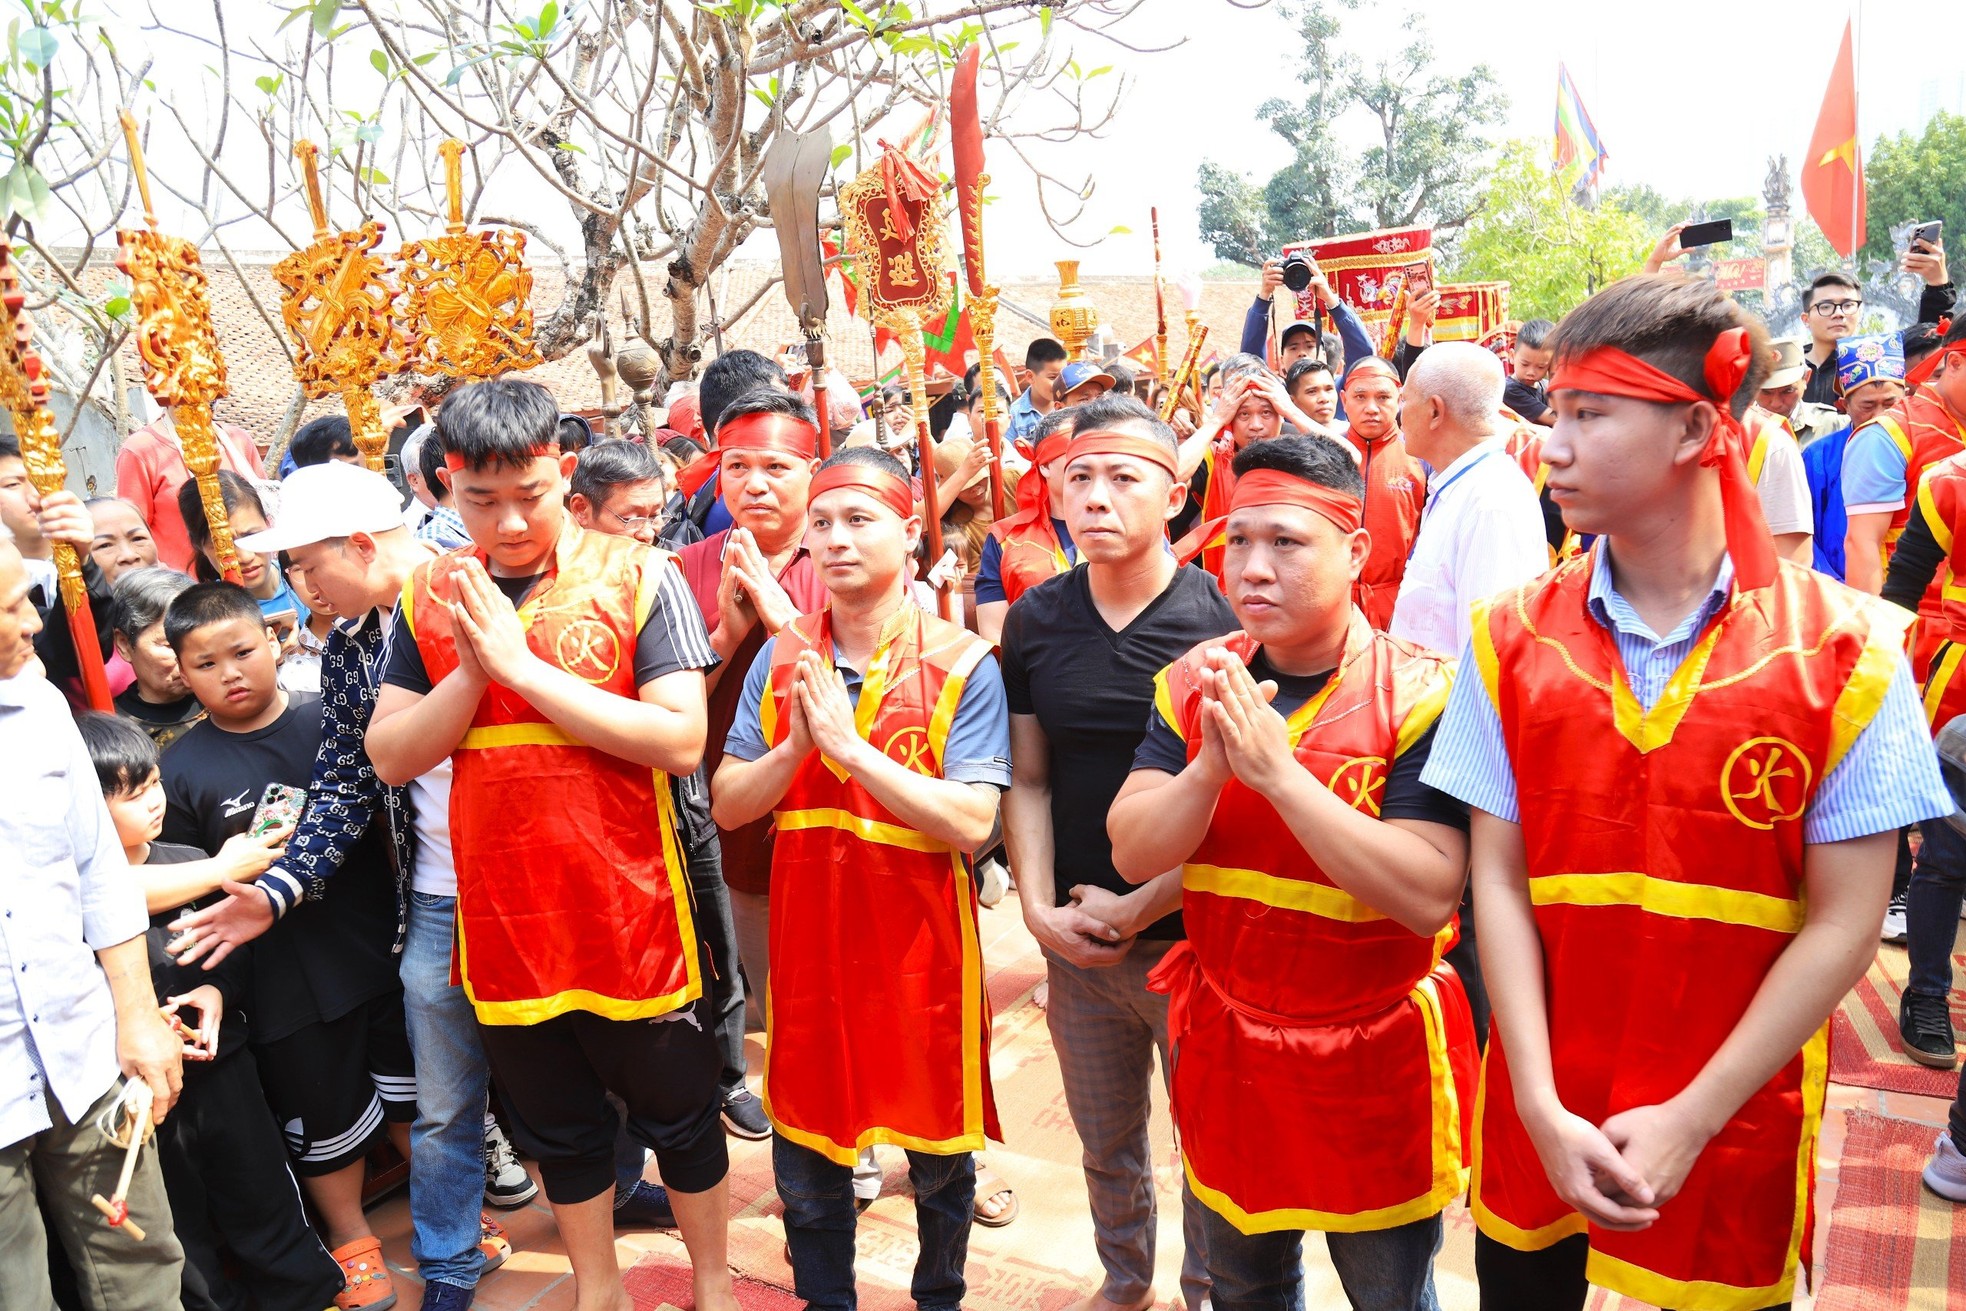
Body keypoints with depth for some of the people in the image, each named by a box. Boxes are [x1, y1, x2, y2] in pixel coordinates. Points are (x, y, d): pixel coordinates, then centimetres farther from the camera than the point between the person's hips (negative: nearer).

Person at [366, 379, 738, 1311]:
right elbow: (391, 756, 0)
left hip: (629, 911, -3)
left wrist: (523, 665, -20)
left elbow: (681, 740, -19)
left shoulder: (635, 577, -10)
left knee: (678, 1115, 15)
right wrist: (471, 671, -17)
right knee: (556, 1126, 21)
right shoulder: (429, 597, 2)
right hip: (502, 919, 4)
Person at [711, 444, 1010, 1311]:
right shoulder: (781, 659, 2)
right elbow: (728, 805, 1)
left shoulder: (962, 665, -11)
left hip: (921, 943, -3)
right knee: (804, 1155, 15)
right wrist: (796, 746, -16)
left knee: (938, 1156, 13)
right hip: (807, 938, 3)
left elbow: (971, 824, -19)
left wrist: (851, 746, -22)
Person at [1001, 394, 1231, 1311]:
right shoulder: (1035, 618, 1)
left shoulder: (1223, 617, -13)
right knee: (1105, 1139, 21)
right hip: (1074, 939, 4)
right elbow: (1027, 780, 6)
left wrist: (1138, 909, -13)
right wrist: (1040, 907, -5)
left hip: (1192, 934, -4)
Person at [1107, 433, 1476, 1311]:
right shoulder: (1194, 682, -3)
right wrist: (1211, 764, -27)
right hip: (1227, 1046, 4)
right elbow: (1132, 854, -9)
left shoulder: (1418, 694, -17)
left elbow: (1429, 897, -26)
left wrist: (1278, 769, -31)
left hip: (1373, 1062, -4)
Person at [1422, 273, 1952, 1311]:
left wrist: (1690, 1120, -13)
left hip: (1733, 1128, -1)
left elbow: (1843, 923, -8)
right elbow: (1499, 883, -4)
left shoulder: (1843, 653, -8)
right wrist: (1541, 1109, -12)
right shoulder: (1511, 639, -3)